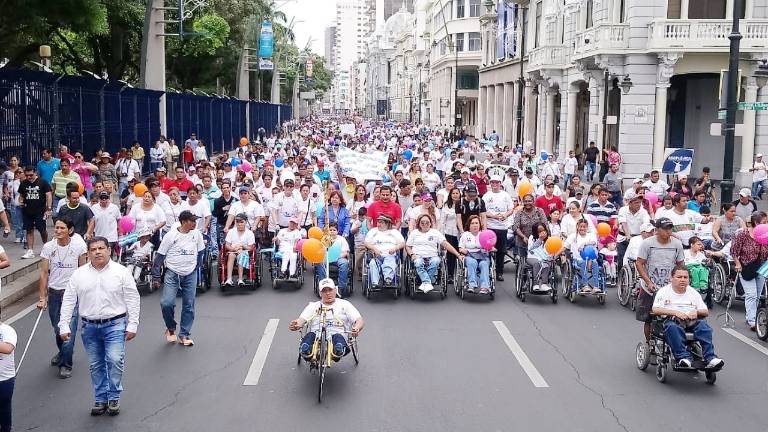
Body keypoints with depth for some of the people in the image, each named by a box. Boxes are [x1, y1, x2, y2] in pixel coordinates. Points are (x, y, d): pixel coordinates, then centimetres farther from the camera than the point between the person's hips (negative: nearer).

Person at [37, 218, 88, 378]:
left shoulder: (79, 246, -6)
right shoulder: (48, 247, -3)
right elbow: (44, 273, -2)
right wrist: (42, 298, -4)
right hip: (54, 292, 2)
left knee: (69, 328, -8)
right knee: (57, 328, 14)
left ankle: (66, 364, 3)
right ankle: (63, 352, 42)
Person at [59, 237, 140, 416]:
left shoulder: (121, 272, -3)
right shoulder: (79, 274, 4)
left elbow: (133, 300, -2)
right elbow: (68, 301, 6)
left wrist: (132, 325, -6)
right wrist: (64, 326, 0)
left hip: (115, 325, -3)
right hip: (89, 327, 3)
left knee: (115, 360, -13)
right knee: (96, 365, 9)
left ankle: (114, 398, 4)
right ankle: (100, 399, 22)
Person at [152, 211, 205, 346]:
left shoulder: (197, 234, 1)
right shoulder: (171, 235, -9)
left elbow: (200, 252, 15)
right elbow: (160, 255, -4)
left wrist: (196, 266, 12)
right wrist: (155, 276, -5)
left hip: (190, 275, 3)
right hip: (172, 274, -3)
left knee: (189, 306, 5)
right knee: (167, 303, -15)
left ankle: (184, 335, 17)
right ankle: (171, 328, 11)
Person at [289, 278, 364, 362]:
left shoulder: (344, 304, 22)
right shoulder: (313, 306, 24)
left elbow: (359, 320, 10)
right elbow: (302, 319, 7)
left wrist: (357, 328, -16)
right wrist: (296, 325, -19)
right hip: (316, 337, 0)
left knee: (338, 337, -36)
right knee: (310, 335, -35)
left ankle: (338, 350, -49)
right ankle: (308, 354, -48)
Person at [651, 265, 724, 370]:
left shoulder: (693, 292, 24)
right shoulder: (664, 291, 12)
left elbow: (706, 312, 21)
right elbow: (655, 310, -3)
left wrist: (696, 312, -4)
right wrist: (675, 312, -15)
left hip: (692, 320, 3)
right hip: (672, 319, -3)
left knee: (703, 325, -30)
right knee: (672, 327, -37)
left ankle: (710, 358, -38)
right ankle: (684, 357, -44)